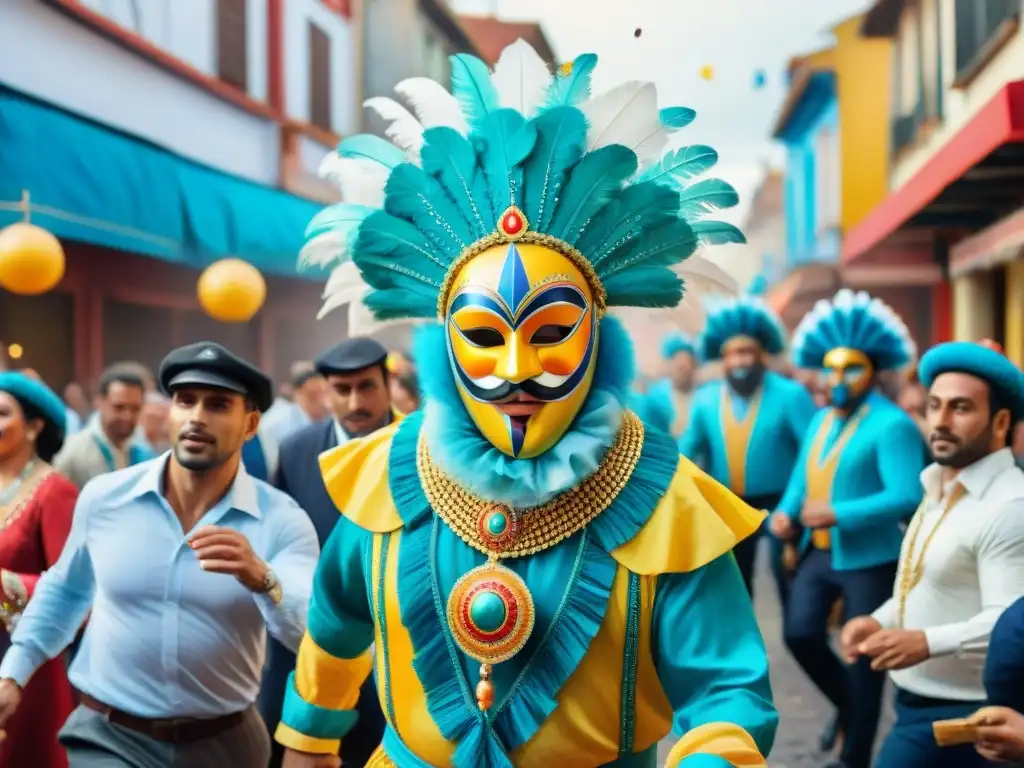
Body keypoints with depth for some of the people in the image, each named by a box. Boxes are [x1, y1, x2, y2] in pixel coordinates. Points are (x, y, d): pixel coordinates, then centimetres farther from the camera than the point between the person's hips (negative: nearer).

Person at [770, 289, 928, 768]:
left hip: (868, 559, -7)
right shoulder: (821, 420, 12)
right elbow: (802, 479, 19)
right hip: (818, 553, 7)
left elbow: (907, 496, -23)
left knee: (864, 655, 2)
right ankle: (849, 706, 23)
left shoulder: (892, 425, -14)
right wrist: (785, 513, -2)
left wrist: (839, 514, -27)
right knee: (800, 633, -4)